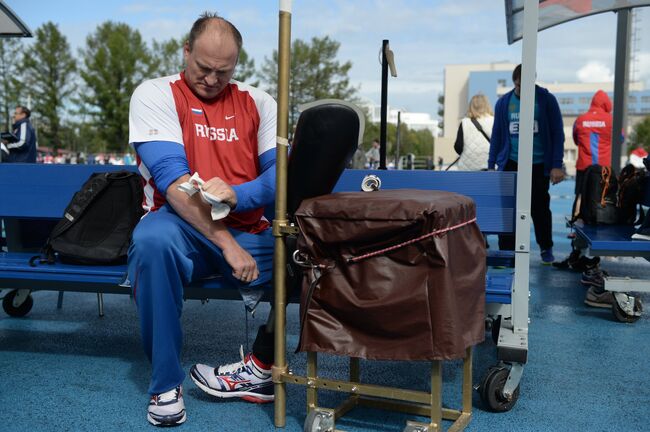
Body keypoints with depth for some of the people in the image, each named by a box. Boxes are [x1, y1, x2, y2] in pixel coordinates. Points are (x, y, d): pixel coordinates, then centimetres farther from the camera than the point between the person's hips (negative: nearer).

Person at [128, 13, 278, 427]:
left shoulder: (259, 102, 10)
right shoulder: (155, 94, 0)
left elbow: (279, 174, -3)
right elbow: (171, 179, -14)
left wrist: (235, 194, -26)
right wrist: (227, 244, -24)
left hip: (249, 231, 3)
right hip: (182, 227, -2)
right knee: (153, 239, -37)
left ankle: (261, 368, -3)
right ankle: (166, 383, -18)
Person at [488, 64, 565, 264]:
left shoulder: (547, 100, -2)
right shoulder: (503, 102, 5)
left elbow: (557, 134, -1)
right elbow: (496, 135, 11)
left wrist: (557, 165, -8)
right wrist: (491, 165, 6)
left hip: (539, 165, -2)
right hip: (510, 164, 2)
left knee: (540, 208, 7)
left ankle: (546, 249, 25)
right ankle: (506, 251, 9)